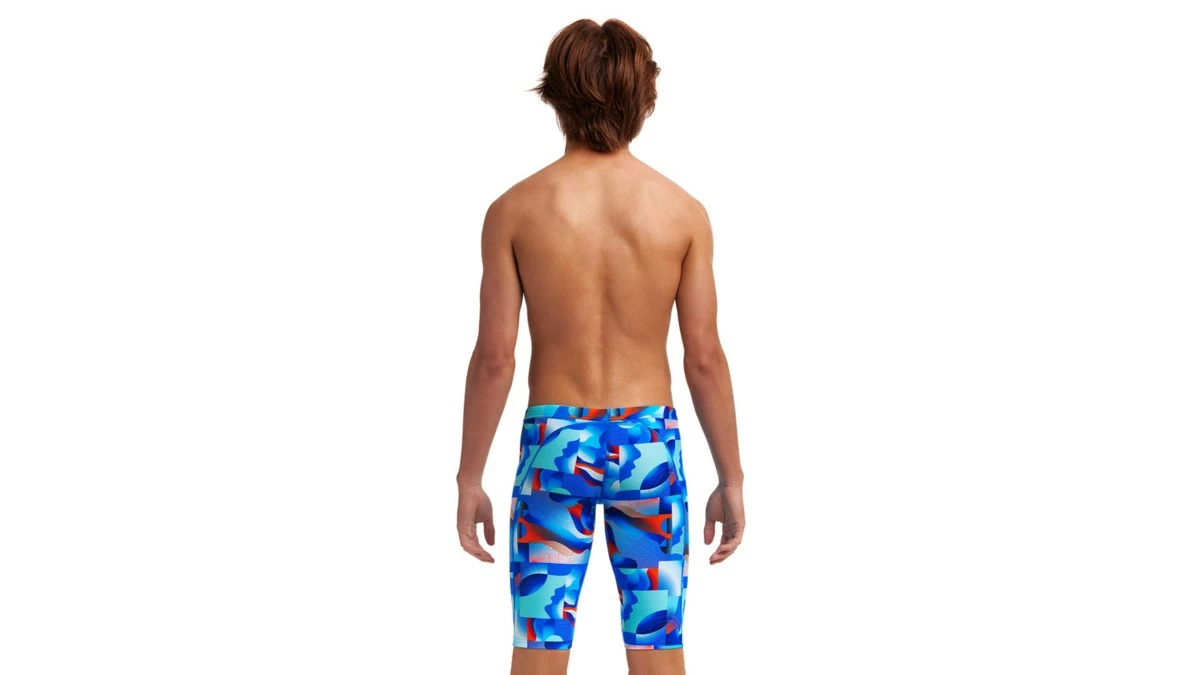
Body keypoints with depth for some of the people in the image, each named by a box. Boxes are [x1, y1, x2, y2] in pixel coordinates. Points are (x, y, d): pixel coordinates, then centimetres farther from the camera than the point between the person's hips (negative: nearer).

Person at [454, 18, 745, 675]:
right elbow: (705, 357, -4)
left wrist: (470, 479, 3)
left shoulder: (515, 210, -7)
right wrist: (730, 479, 6)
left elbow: (493, 358, -7)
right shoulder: (683, 211, -5)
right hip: (648, 438, 1)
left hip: (555, 438, 0)